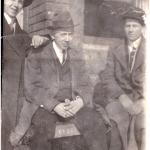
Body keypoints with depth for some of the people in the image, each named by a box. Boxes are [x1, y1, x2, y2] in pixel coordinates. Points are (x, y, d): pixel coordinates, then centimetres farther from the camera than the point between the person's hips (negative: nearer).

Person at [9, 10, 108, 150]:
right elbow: (31, 89, -7)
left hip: (72, 105, 3)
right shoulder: (36, 56, -1)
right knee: (44, 128, -35)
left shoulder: (77, 56, 13)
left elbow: (85, 85, 10)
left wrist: (80, 101, -13)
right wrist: (55, 106, -21)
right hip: (44, 106, -3)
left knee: (95, 123, -24)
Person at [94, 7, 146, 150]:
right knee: (116, 113, -22)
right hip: (119, 96, 1)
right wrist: (122, 97, -16)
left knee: (143, 117, -24)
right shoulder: (114, 51, 12)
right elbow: (107, 77, 0)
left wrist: (141, 101, -17)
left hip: (143, 98, -1)